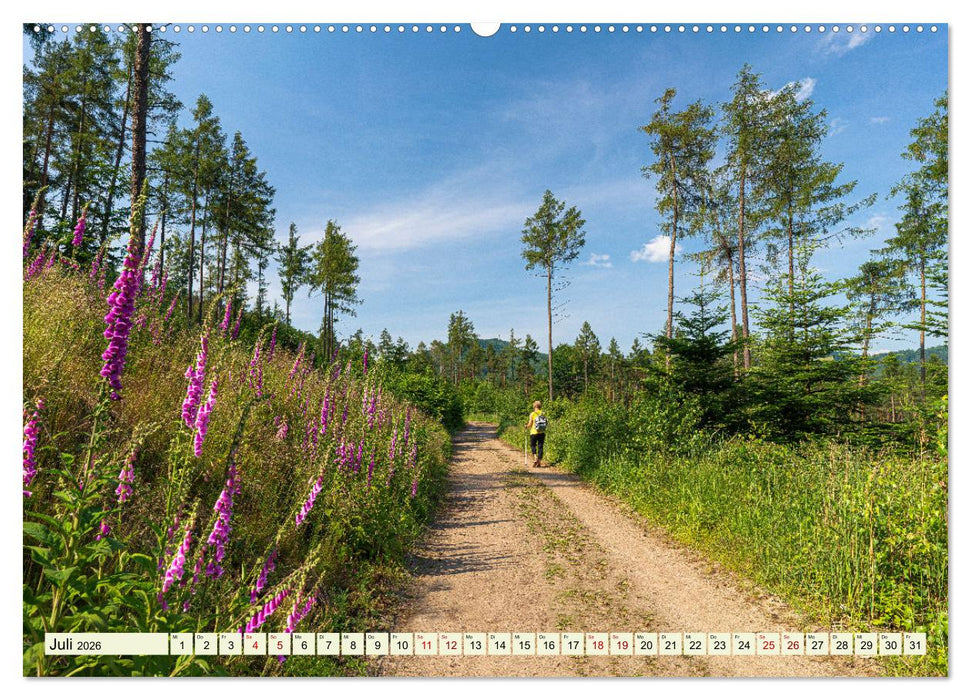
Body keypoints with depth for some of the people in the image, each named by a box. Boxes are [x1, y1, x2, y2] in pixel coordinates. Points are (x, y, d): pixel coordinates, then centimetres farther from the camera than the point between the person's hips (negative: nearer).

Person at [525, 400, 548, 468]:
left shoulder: (532, 414, -8)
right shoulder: (543, 414, 2)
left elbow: (530, 424, -5)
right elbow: (546, 423, 3)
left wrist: (526, 426, 15)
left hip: (534, 433, -3)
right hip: (542, 433, 3)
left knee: (533, 445, 12)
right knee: (540, 446, 8)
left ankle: (536, 457, -11)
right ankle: (539, 462, 9)